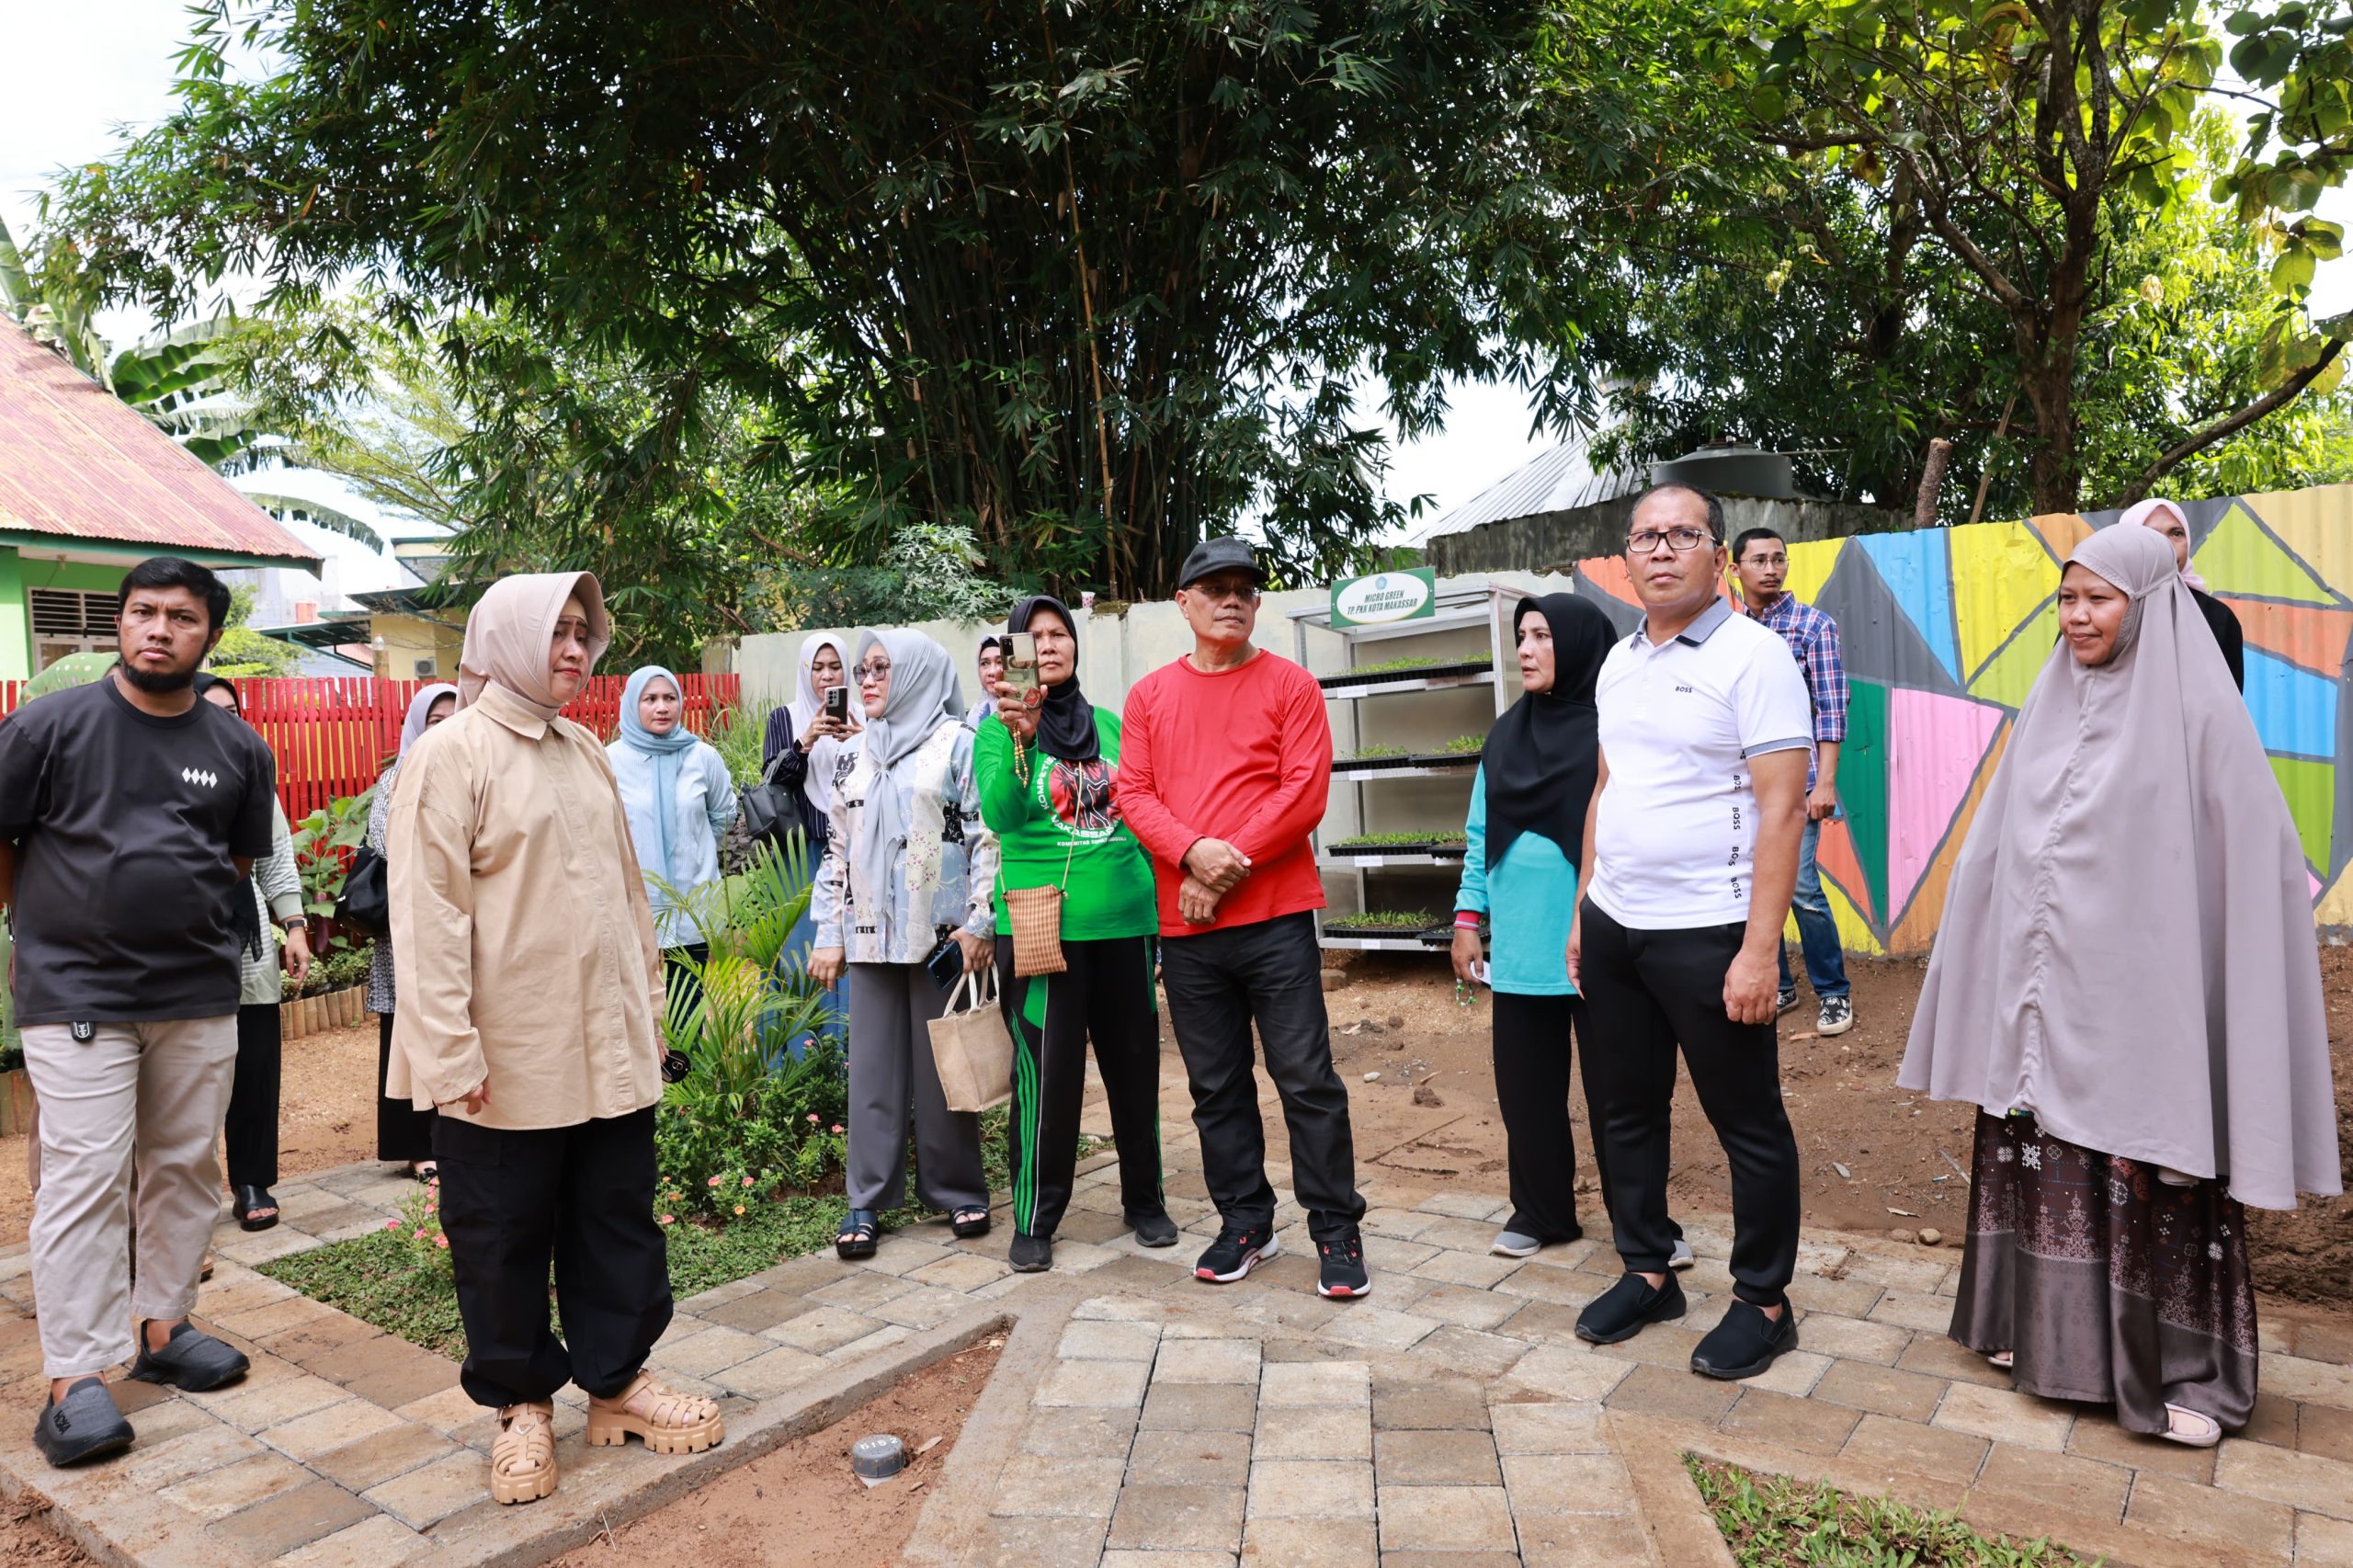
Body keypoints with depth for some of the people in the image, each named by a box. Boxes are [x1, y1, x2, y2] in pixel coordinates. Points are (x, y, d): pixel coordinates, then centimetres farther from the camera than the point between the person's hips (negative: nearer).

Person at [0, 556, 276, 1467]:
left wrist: (173, 918, 8)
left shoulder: (237, 749, 4)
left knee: (185, 1167, 11)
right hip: (76, 995, -4)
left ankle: (162, 1329, 26)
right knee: (84, 1178, -4)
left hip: (200, 992, 4)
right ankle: (74, 1378, 4)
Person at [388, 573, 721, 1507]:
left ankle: (617, 1380, 28)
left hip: (609, 1050, 6)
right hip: (506, 1061, -6)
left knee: (617, 1220, 13)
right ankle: (521, 1403, 26)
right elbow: (428, 912, -14)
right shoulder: (452, 755, -9)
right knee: (504, 1238, 8)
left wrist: (648, 1008, 15)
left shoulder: (586, 754, 12)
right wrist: (450, 1052, -17)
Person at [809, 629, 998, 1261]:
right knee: (872, 1067, 5)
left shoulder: (957, 743, -1)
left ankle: (958, 1190, 17)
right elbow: (837, 849, 16)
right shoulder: (856, 755, 15)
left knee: (942, 1064, 3)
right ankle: (867, 1201, 14)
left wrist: (979, 923, -12)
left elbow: (987, 836, -6)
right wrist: (829, 934, 10)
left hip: (941, 933, -4)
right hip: (871, 936, 4)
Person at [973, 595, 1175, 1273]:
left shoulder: (1109, 725, 9)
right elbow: (999, 816, -18)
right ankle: (1034, 1220, 15)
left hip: (1123, 919, 4)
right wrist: (1020, 740, -30)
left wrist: (1156, 890, 11)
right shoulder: (999, 730, -1)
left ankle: (1145, 1199, 28)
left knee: (1135, 1063, 11)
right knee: (1047, 1073, -1)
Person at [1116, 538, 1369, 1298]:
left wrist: (1231, 866, -14)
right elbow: (1133, 793, 2)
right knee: (1216, 1086, 12)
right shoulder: (1150, 695, 10)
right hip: (1184, 925, 4)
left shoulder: (1290, 685, 1)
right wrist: (1194, 852, -15)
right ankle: (1244, 1223, 26)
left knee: (1307, 1080, 0)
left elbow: (1305, 793, -8)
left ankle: (1337, 1232, 12)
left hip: (1275, 916, -3)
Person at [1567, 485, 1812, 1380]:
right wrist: (1582, 912, 14)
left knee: (1748, 1124, 7)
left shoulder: (1753, 656, -10)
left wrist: (1760, 948, -20)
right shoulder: (1618, 662, 11)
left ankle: (1763, 1302, 23)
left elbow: (1781, 809, -15)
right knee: (1627, 1112, 16)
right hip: (1613, 927, 7)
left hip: (1708, 933, -7)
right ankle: (1646, 1273, 32)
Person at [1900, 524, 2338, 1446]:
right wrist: (1998, 998, 13)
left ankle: (2180, 1364, 21)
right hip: (2040, 995, 5)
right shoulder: (2048, 709, 8)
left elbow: (2250, 860, -11)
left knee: (2147, 1180, 4)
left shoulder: (2195, 713, -8)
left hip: (2136, 995, -5)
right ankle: (2044, 1327, 29)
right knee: (2041, 1159, 12)